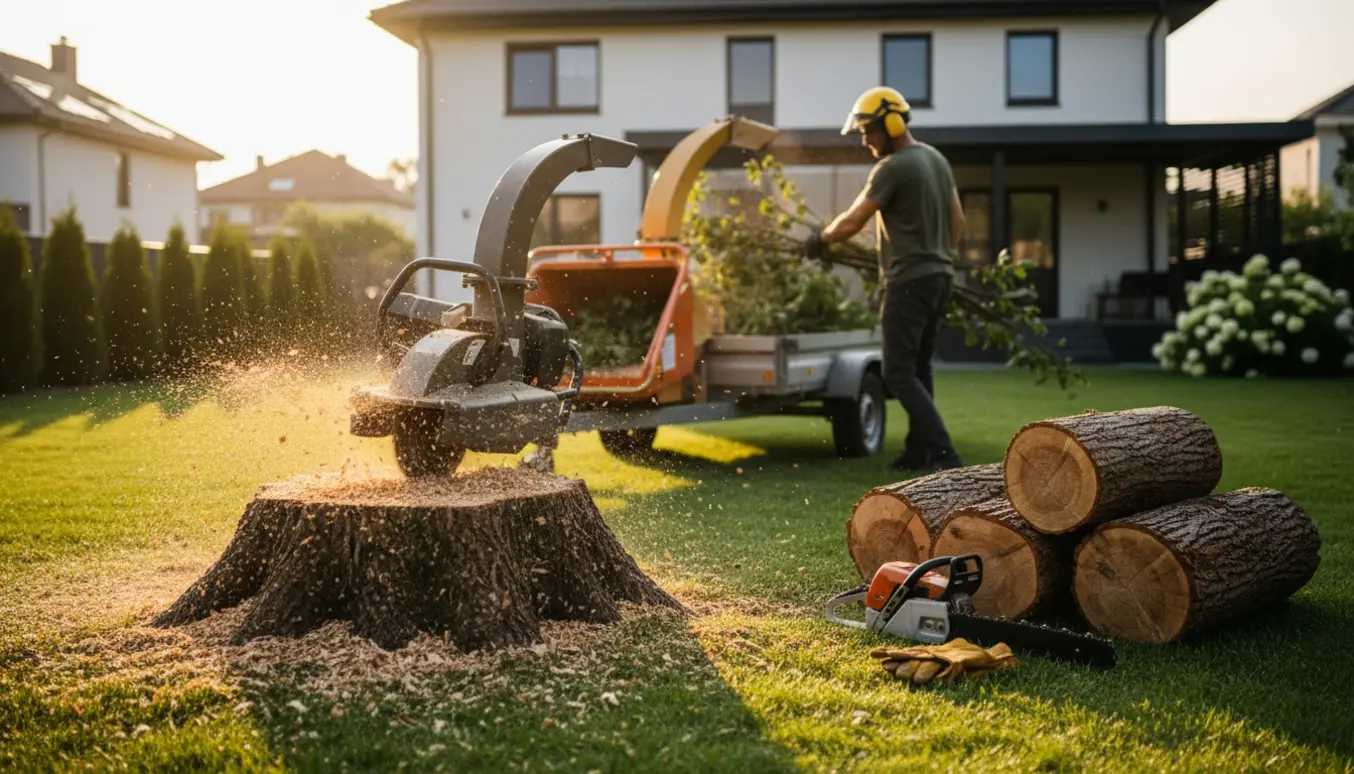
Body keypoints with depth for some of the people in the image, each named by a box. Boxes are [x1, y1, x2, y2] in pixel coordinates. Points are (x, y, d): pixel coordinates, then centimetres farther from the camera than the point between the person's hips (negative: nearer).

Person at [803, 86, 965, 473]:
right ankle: (918, 452, 16)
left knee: (899, 375, -7)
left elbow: (851, 224, -14)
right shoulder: (937, 158, 13)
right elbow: (957, 219, 19)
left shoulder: (891, 168, -14)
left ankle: (944, 455, -14)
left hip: (909, 281, -9)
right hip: (940, 276, 9)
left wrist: (821, 239, 4)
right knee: (919, 369, 14)